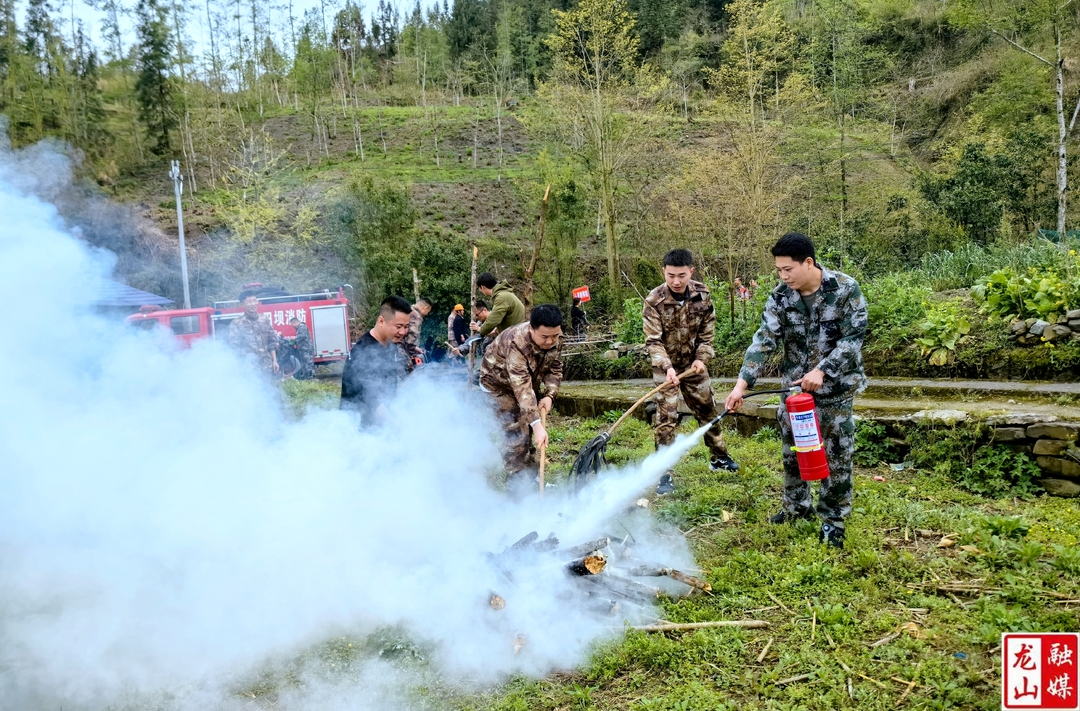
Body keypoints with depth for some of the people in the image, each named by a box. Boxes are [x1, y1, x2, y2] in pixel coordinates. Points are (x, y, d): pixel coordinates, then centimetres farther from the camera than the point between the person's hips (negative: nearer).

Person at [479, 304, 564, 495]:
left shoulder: (554, 338, -21)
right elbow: (521, 388, -45)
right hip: (499, 382, -6)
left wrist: (549, 395, -27)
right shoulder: (516, 343, -41)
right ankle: (517, 485, -4)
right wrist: (537, 425, -51)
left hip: (530, 379, 6)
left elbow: (555, 369, -9)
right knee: (516, 434, -13)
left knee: (530, 429, 9)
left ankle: (531, 476, 23)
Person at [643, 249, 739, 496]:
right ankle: (665, 474, 0)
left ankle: (719, 457, 36)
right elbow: (653, 341, -21)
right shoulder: (654, 300, -21)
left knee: (708, 410, 15)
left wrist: (702, 358, -12)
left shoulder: (702, 295, -10)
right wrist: (667, 367, -33)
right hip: (666, 367, -3)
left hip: (694, 364, 4)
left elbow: (707, 331, 0)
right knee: (666, 417, -8)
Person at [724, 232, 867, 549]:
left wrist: (821, 371, -23)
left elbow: (853, 338, -15)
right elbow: (763, 342, -13)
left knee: (836, 454, 5)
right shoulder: (779, 298, -7)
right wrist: (742, 383, -23)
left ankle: (833, 518, 21)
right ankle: (797, 507, 33)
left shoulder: (845, 289, -14)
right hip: (794, 386, 3)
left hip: (836, 387, -3)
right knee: (792, 449, 13)